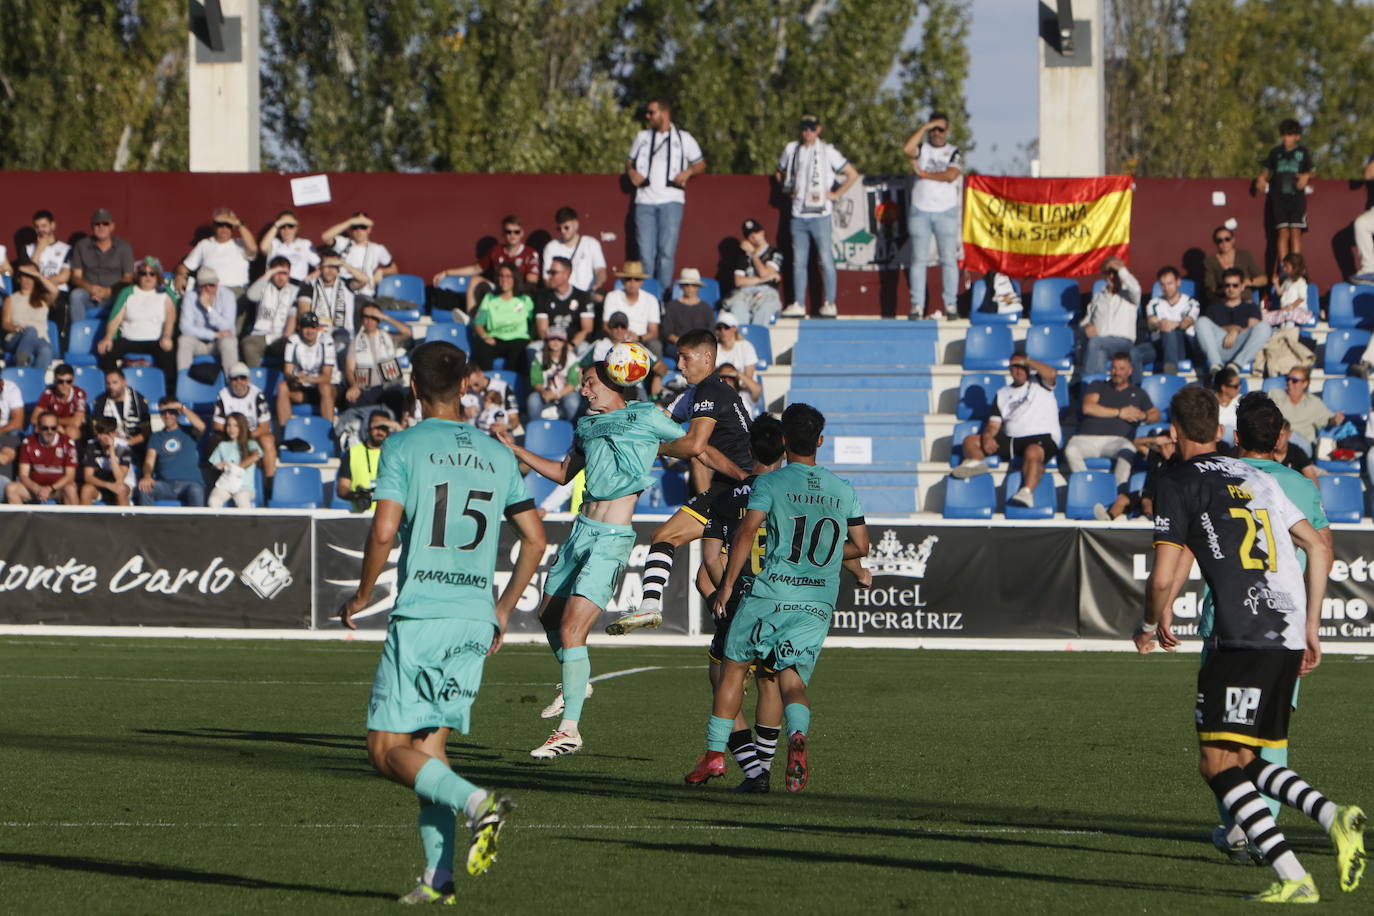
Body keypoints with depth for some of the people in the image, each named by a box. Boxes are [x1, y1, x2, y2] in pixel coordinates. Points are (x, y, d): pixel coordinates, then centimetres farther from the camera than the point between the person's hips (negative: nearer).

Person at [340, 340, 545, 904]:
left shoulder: (403, 447, -4)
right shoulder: (497, 456, 11)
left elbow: (383, 532, -14)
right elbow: (535, 540, 13)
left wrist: (362, 596, 2)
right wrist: (502, 610, 23)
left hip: (419, 618, -5)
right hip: (475, 622, 5)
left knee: (387, 750, -1)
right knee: (429, 746, 11)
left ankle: (476, 803, -23)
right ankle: (439, 876, 1)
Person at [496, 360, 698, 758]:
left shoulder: (645, 418, -4)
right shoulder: (587, 425, 15)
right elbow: (562, 472, 27)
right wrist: (515, 450, 21)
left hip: (613, 538, -8)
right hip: (582, 529, 8)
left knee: (571, 627, -16)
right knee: (549, 615, 19)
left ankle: (569, 730, -14)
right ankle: (574, 684, 46)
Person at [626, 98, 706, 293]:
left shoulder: (683, 138, 10)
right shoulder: (642, 137, 20)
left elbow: (701, 164, 14)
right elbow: (629, 161, 26)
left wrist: (688, 172, -7)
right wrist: (631, 172, 3)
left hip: (671, 201, -3)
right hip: (645, 201, 3)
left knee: (666, 251, -10)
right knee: (645, 253, -4)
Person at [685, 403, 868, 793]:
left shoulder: (770, 483, -2)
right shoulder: (844, 491, 11)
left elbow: (747, 532, -14)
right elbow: (860, 547, 17)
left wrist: (727, 584, -9)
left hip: (771, 593, -3)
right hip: (819, 602, 3)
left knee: (734, 667, 14)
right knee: (793, 680, 5)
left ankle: (715, 753, 14)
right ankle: (797, 736, -27)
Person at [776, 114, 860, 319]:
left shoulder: (827, 151, -3)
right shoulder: (791, 149, 9)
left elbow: (852, 174, -1)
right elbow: (779, 172, 26)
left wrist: (836, 194, -4)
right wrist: (788, 190, 11)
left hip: (819, 215, -4)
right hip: (798, 215, 4)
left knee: (826, 260, -5)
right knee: (798, 261, 5)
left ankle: (830, 304, 1)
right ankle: (798, 304, 9)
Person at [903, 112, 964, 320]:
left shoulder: (954, 153, 7)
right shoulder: (921, 149, 9)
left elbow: (951, 175, -10)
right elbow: (907, 149, -15)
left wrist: (923, 174, -7)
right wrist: (925, 127, -13)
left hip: (946, 211, -1)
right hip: (919, 211, 1)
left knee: (949, 259, -3)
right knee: (919, 259, -3)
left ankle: (950, 305, 0)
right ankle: (917, 305, -4)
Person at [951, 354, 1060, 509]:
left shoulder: (1039, 384, 14)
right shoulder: (1003, 394, 23)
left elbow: (1051, 374, -10)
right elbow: (994, 424, 14)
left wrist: (1027, 361, -3)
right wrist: (988, 437, -8)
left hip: (1041, 437, -6)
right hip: (1011, 439, 6)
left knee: (1032, 452, -41)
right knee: (970, 441, -4)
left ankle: (1027, 491, -58)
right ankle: (975, 462, -33)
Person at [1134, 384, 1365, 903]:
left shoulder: (1177, 486, 1)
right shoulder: (1260, 480, 22)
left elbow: (1164, 577, -4)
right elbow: (1318, 549, 20)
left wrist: (1153, 626, 16)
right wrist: (1310, 627, 24)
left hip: (1242, 638, -7)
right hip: (1288, 636, 7)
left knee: (1218, 765, -5)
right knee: (1244, 761, 16)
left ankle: (1292, 878, -18)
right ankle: (1332, 816, -8)